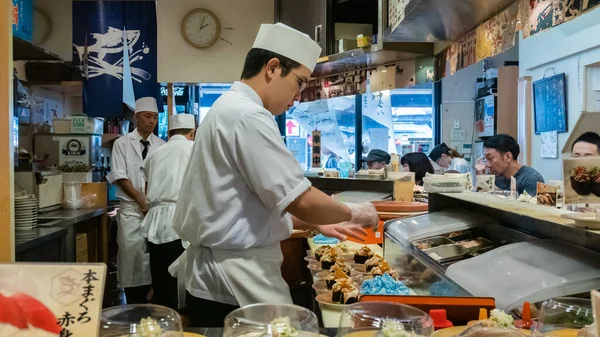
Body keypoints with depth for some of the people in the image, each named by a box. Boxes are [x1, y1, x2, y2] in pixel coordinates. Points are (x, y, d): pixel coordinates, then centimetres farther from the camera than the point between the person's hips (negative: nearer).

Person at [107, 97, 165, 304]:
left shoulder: (161, 146, 7)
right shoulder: (122, 143, 1)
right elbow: (120, 177, -4)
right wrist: (141, 200, -11)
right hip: (131, 209, -2)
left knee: (153, 257, 4)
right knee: (132, 256, -2)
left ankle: (148, 304, 15)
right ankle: (134, 307, 9)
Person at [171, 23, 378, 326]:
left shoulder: (228, 108, 13)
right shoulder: (247, 115, -19)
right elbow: (300, 200, -22)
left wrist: (317, 224, 14)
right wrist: (354, 213, -4)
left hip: (220, 273, 10)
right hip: (234, 281, -10)